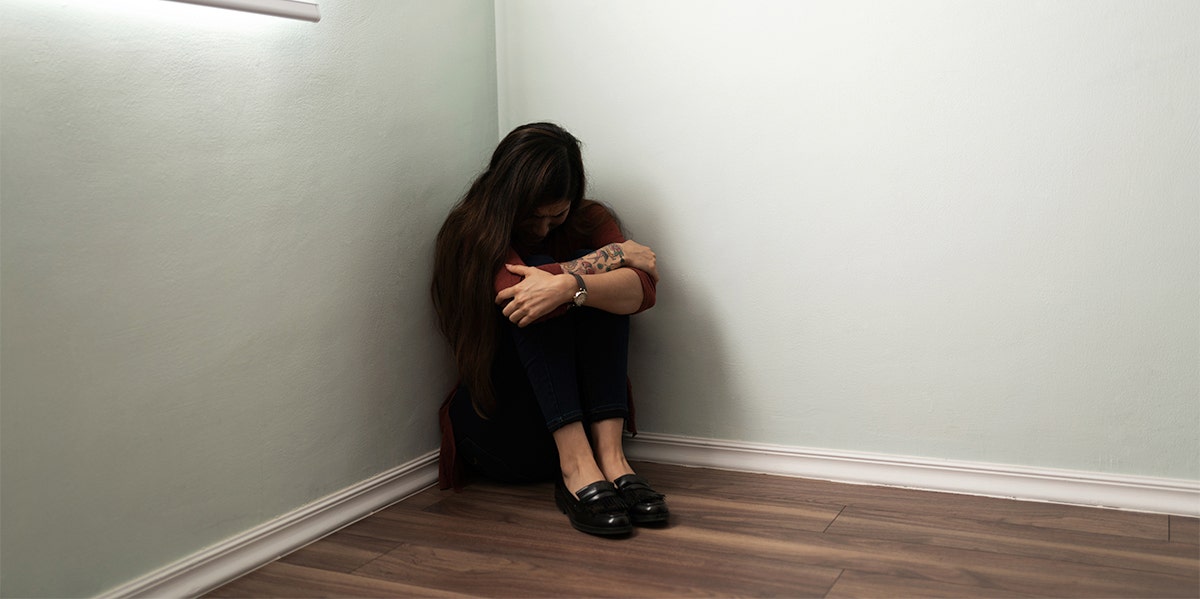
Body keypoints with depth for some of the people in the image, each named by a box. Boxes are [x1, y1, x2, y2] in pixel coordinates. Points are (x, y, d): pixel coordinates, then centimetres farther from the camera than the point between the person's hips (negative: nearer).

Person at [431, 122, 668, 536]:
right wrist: (617, 253, -17)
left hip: (580, 419, 3)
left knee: (592, 282, -18)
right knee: (532, 303, -25)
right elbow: (511, 288, -28)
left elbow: (642, 289, -17)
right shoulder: (471, 232, -6)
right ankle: (576, 466, -35)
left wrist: (568, 284, -36)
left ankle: (609, 454, -29)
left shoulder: (591, 221, 3)